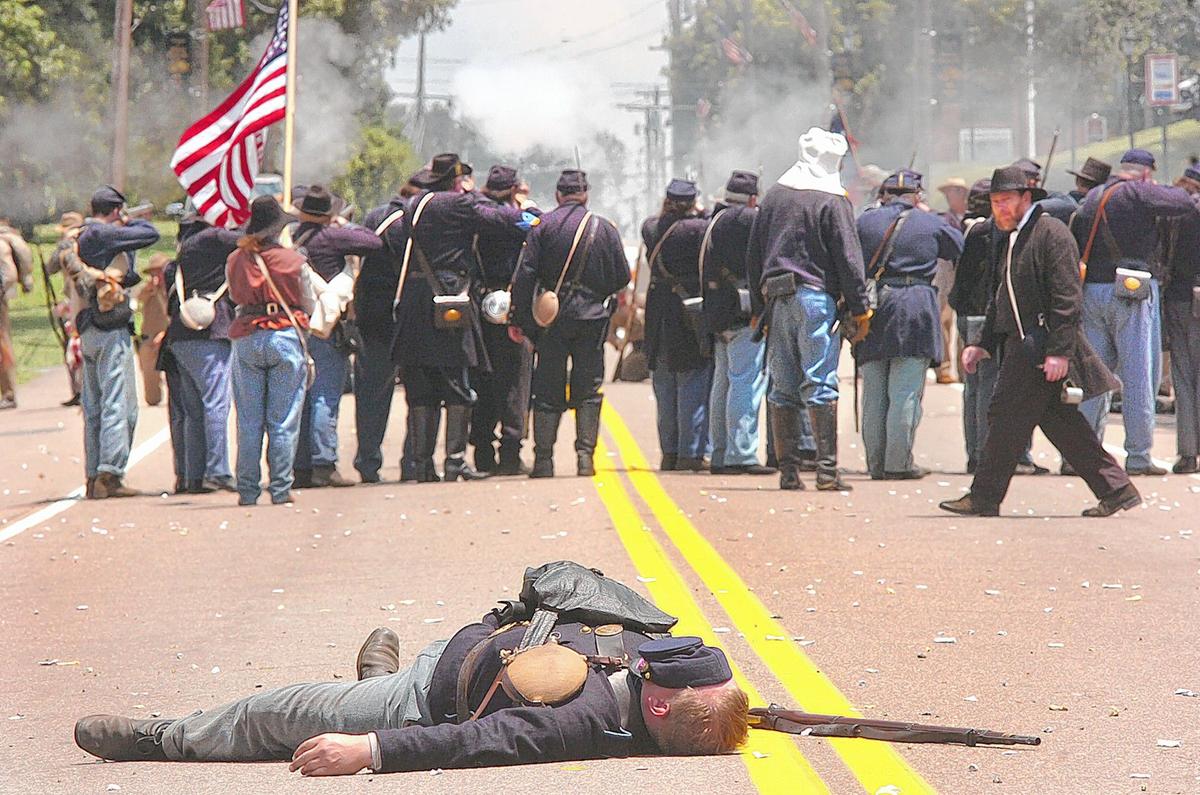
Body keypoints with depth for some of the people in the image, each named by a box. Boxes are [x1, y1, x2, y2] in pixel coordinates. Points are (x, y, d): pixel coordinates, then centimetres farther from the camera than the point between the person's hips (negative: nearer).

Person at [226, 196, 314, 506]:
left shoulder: (234, 261, 0)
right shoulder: (294, 261, -6)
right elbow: (309, 304, 5)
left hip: (246, 338, 2)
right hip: (286, 337, -2)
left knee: (249, 422, 8)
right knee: (283, 421, 2)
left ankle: (247, 490, 8)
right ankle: (280, 489, 0)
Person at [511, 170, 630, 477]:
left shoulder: (543, 226, -2)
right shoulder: (605, 228, 2)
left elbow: (524, 276, -7)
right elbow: (622, 277, 4)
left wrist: (520, 320, -3)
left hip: (551, 316, 0)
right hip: (592, 317, 0)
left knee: (547, 390, 5)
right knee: (588, 389, 6)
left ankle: (543, 459, 3)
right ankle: (585, 455, -2)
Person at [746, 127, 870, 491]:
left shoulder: (773, 196, 12)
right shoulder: (832, 201, -6)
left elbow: (753, 256, 16)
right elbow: (848, 259, -7)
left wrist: (759, 308, 21)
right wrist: (860, 311, -2)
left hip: (776, 300, 5)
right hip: (817, 298, -5)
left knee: (782, 389, 7)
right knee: (820, 386, -6)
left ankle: (788, 470, 6)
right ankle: (827, 468, -11)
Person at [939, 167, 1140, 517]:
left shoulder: (1051, 232, -11)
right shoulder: (1014, 239, 19)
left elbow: (1067, 297, -18)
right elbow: (1003, 298, 27)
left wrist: (1060, 351, -23)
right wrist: (985, 344, 20)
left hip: (1044, 347, -10)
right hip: (1022, 344, 10)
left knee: (1007, 417, -6)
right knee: (1060, 422, 8)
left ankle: (983, 498, 1)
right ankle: (1116, 489, 11)